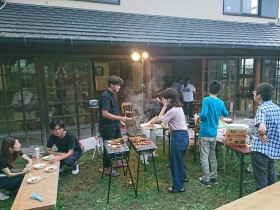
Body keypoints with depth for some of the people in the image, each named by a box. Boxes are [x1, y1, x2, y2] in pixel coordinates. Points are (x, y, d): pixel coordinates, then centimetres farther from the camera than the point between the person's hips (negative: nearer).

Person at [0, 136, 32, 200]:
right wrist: (22, 172, -35)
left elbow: (29, 159, -6)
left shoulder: (17, 151, -12)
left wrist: (29, 165, -28)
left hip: (6, 174, 7)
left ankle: (6, 190, 2)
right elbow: (9, 175, -23)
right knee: (21, 180, -24)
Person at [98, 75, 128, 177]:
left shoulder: (114, 95, 8)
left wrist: (120, 122, 14)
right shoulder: (105, 96, -21)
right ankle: (107, 170, 21)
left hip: (115, 125, 10)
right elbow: (105, 114, -27)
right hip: (107, 127, -9)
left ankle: (117, 163, 41)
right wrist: (120, 118, -24)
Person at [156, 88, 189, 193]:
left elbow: (159, 119, -12)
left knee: (175, 161, 5)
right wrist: (166, 106, 7)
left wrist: (165, 106, -12)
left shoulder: (172, 110, -22)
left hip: (178, 137, -10)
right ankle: (183, 176, 48)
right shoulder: (178, 108, 9)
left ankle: (178, 187, 18)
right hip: (184, 136, 10)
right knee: (179, 159, 28)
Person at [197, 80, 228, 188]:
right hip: (214, 133, 6)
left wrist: (199, 118, -5)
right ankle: (214, 177, 28)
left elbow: (204, 114, -26)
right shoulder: (221, 103, 5)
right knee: (212, 155, 19)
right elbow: (226, 114, 22)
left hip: (205, 133, -6)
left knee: (204, 157, 3)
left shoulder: (206, 100, -14)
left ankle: (206, 180, 10)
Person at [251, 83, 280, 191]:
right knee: (270, 175, 25)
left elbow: (261, 129, -36)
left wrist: (261, 135, -16)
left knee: (261, 181, 1)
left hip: (261, 149, -8)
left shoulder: (262, 108, -18)